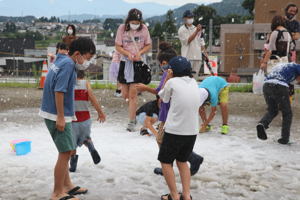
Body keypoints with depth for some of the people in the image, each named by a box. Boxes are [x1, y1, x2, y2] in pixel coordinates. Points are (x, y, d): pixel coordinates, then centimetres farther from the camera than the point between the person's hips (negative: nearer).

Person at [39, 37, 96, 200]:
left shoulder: (61, 60, 12)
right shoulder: (68, 64, -17)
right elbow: (59, 91, -23)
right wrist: (61, 117, -21)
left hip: (56, 114, 10)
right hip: (57, 115, -10)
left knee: (66, 151, 18)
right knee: (66, 153, -3)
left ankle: (67, 186, 30)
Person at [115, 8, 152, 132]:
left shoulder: (144, 29, -4)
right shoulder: (122, 28, -4)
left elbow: (148, 45, 6)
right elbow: (118, 46, 0)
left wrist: (139, 53, -13)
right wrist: (128, 54, -18)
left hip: (138, 63, -2)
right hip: (125, 62, 2)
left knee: (133, 94, -7)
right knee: (125, 95, 6)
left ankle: (132, 122, -1)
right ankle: (134, 112, 33)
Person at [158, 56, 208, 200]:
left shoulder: (172, 82, -8)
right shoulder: (194, 83, 8)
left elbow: (164, 99, 7)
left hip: (174, 131, -6)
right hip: (192, 131, 6)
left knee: (166, 162, 11)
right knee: (182, 161, 21)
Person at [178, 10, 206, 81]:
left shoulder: (196, 28, 18)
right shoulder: (182, 29, 0)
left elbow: (201, 42, 19)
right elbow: (187, 41, -13)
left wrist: (204, 53, 4)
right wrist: (196, 31, -18)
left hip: (198, 57, 6)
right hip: (188, 57, -5)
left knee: (195, 77, 7)